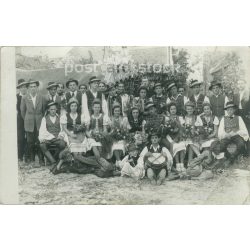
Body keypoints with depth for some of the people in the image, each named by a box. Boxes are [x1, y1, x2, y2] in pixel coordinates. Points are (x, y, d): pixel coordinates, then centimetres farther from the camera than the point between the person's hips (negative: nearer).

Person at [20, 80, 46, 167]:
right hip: (29, 124, 0)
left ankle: (41, 160, 6)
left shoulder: (41, 97, 3)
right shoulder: (24, 98, 1)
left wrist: (41, 119, 10)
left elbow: (44, 110, 11)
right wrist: (27, 120, 10)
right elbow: (22, 111, 9)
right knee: (30, 143, 2)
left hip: (39, 123, 0)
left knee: (40, 142, -3)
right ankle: (32, 160, 10)